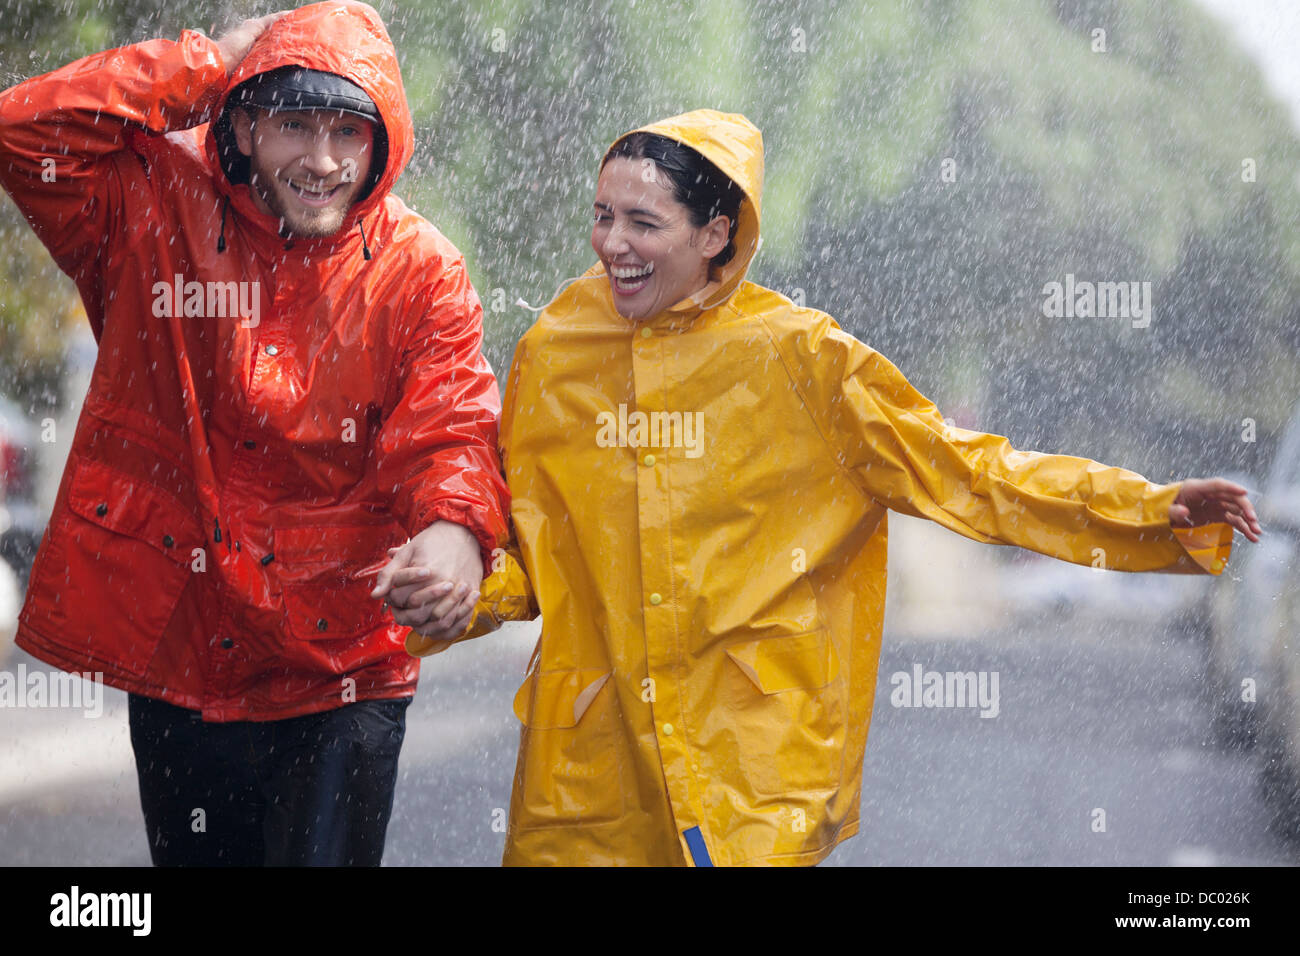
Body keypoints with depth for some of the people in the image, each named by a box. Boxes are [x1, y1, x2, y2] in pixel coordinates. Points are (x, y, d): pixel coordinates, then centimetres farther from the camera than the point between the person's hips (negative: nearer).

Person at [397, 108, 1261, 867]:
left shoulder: (800, 358, -3)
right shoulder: (552, 353, 5)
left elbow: (957, 467, 0)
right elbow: (526, 542, 12)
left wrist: (1150, 511, -6)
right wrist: (471, 595, -9)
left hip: (753, 765, -3)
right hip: (586, 760, 3)